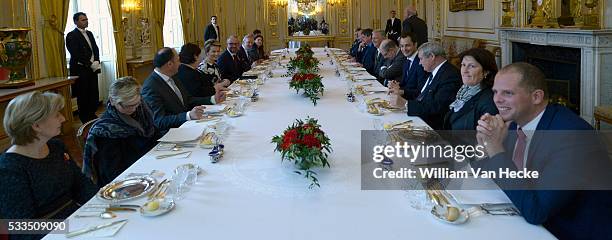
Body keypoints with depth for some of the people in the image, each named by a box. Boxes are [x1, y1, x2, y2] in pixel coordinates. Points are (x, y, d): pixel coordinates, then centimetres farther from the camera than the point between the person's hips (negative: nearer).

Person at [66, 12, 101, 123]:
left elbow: (96, 49, 15)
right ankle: (84, 117, 9)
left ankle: (92, 114, 17)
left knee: (93, 93, 6)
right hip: (80, 69, -6)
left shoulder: (89, 34, 17)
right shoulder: (71, 35, -7)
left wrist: (96, 62, -2)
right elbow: (76, 54, -14)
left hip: (92, 68, 7)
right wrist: (90, 64, -15)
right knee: (83, 95, -1)